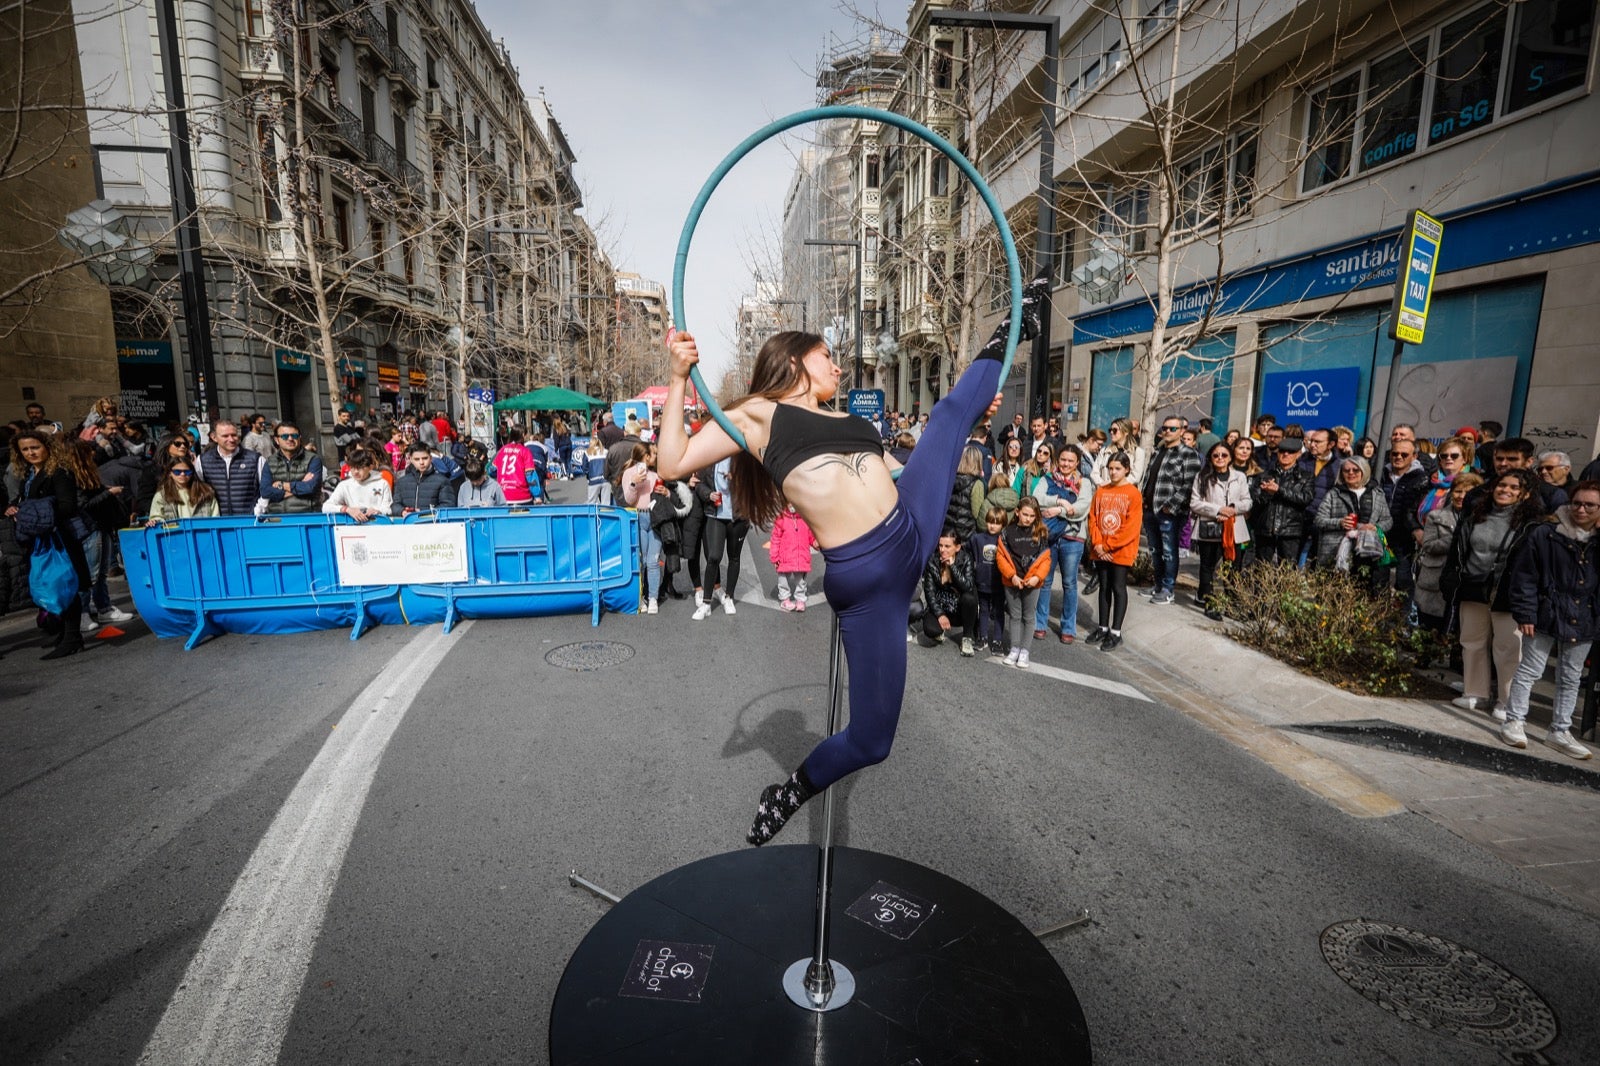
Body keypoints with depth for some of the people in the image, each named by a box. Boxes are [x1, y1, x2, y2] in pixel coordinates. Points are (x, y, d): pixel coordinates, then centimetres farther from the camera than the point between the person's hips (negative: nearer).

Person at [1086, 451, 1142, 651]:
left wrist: (1108, 545, -13)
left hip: (1121, 550, -4)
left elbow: (1132, 526, -12)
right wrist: (1098, 544, -7)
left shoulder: (1133, 494, -8)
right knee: (1104, 587, 12)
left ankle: (1116, 633, 10)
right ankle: (1103, 628, 23)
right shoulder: (1101, 491, 5)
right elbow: (1093, 518, 5)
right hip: (1100, 550, 4)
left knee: (1118, 588, 2)